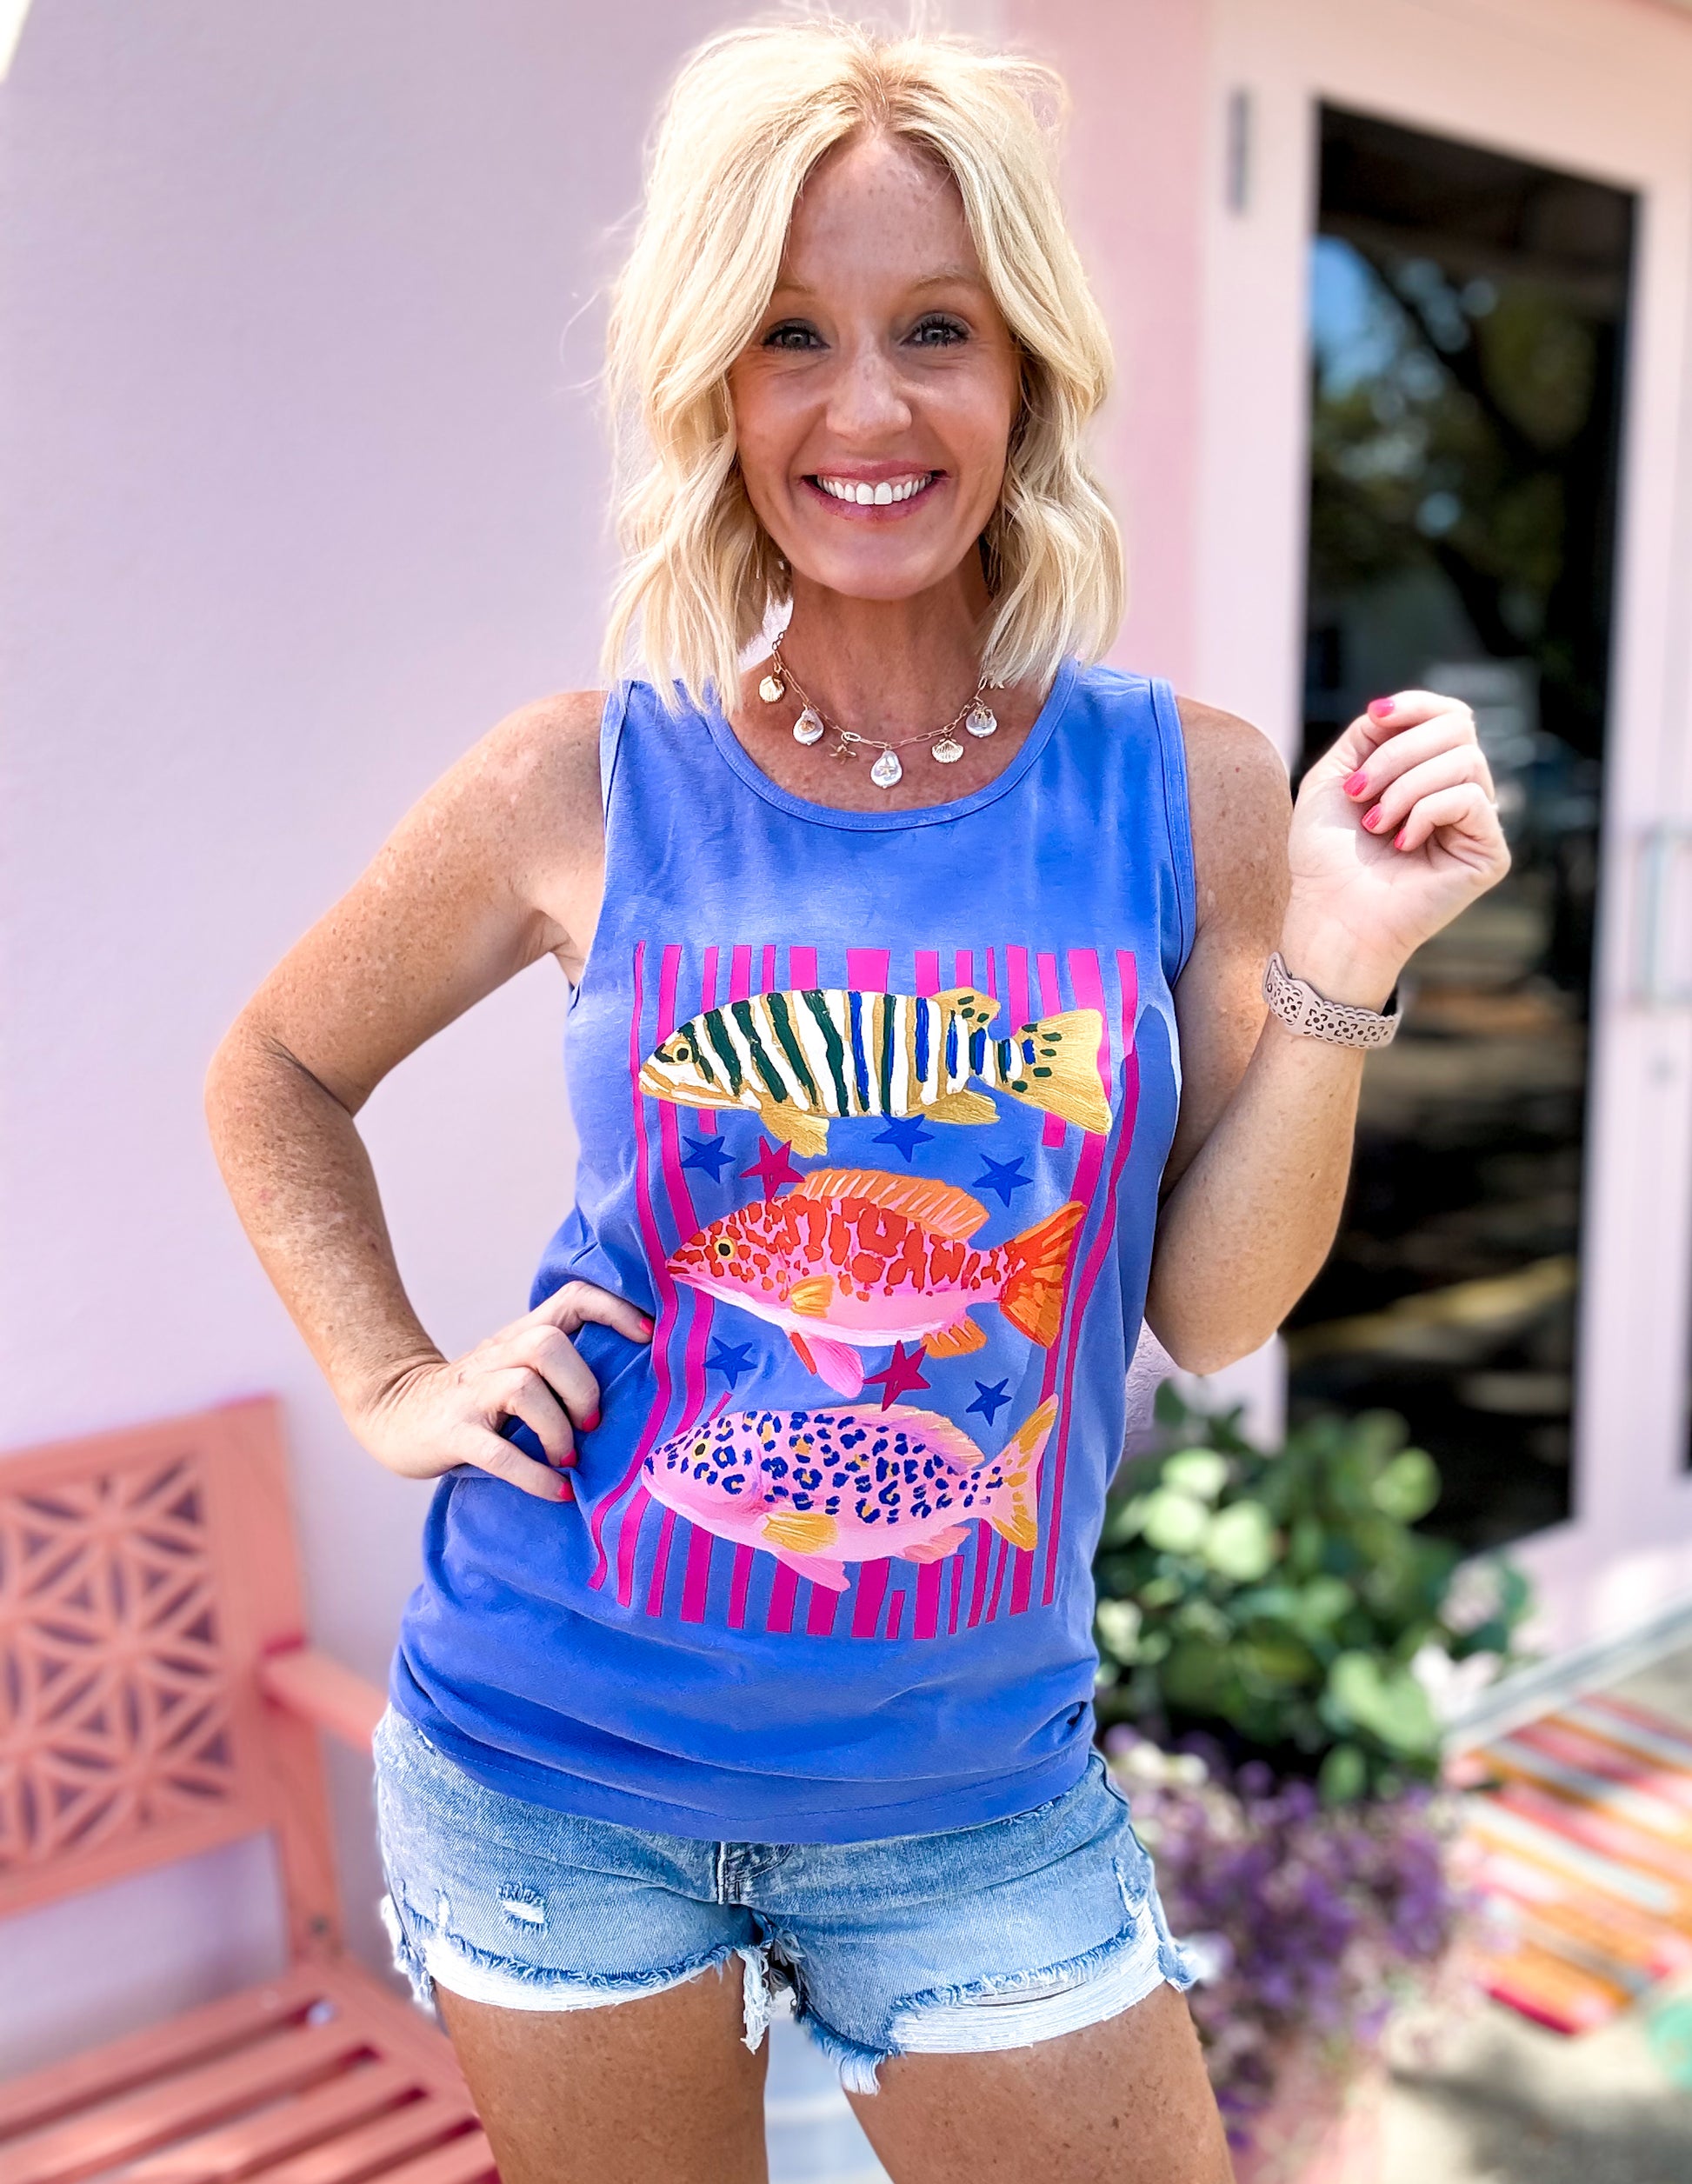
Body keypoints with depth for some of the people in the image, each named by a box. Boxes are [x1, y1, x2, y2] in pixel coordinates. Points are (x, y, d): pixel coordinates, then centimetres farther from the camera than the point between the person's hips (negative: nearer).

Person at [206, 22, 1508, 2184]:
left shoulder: (1186, 790, -6)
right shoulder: (589, 787, -9)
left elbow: (1212, 1309, -5)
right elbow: (275, 1074, 7)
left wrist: (1339, 966, -15)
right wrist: (390, 1385, -3)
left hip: (970, 1786, 1)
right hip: (555, 1759, 0)